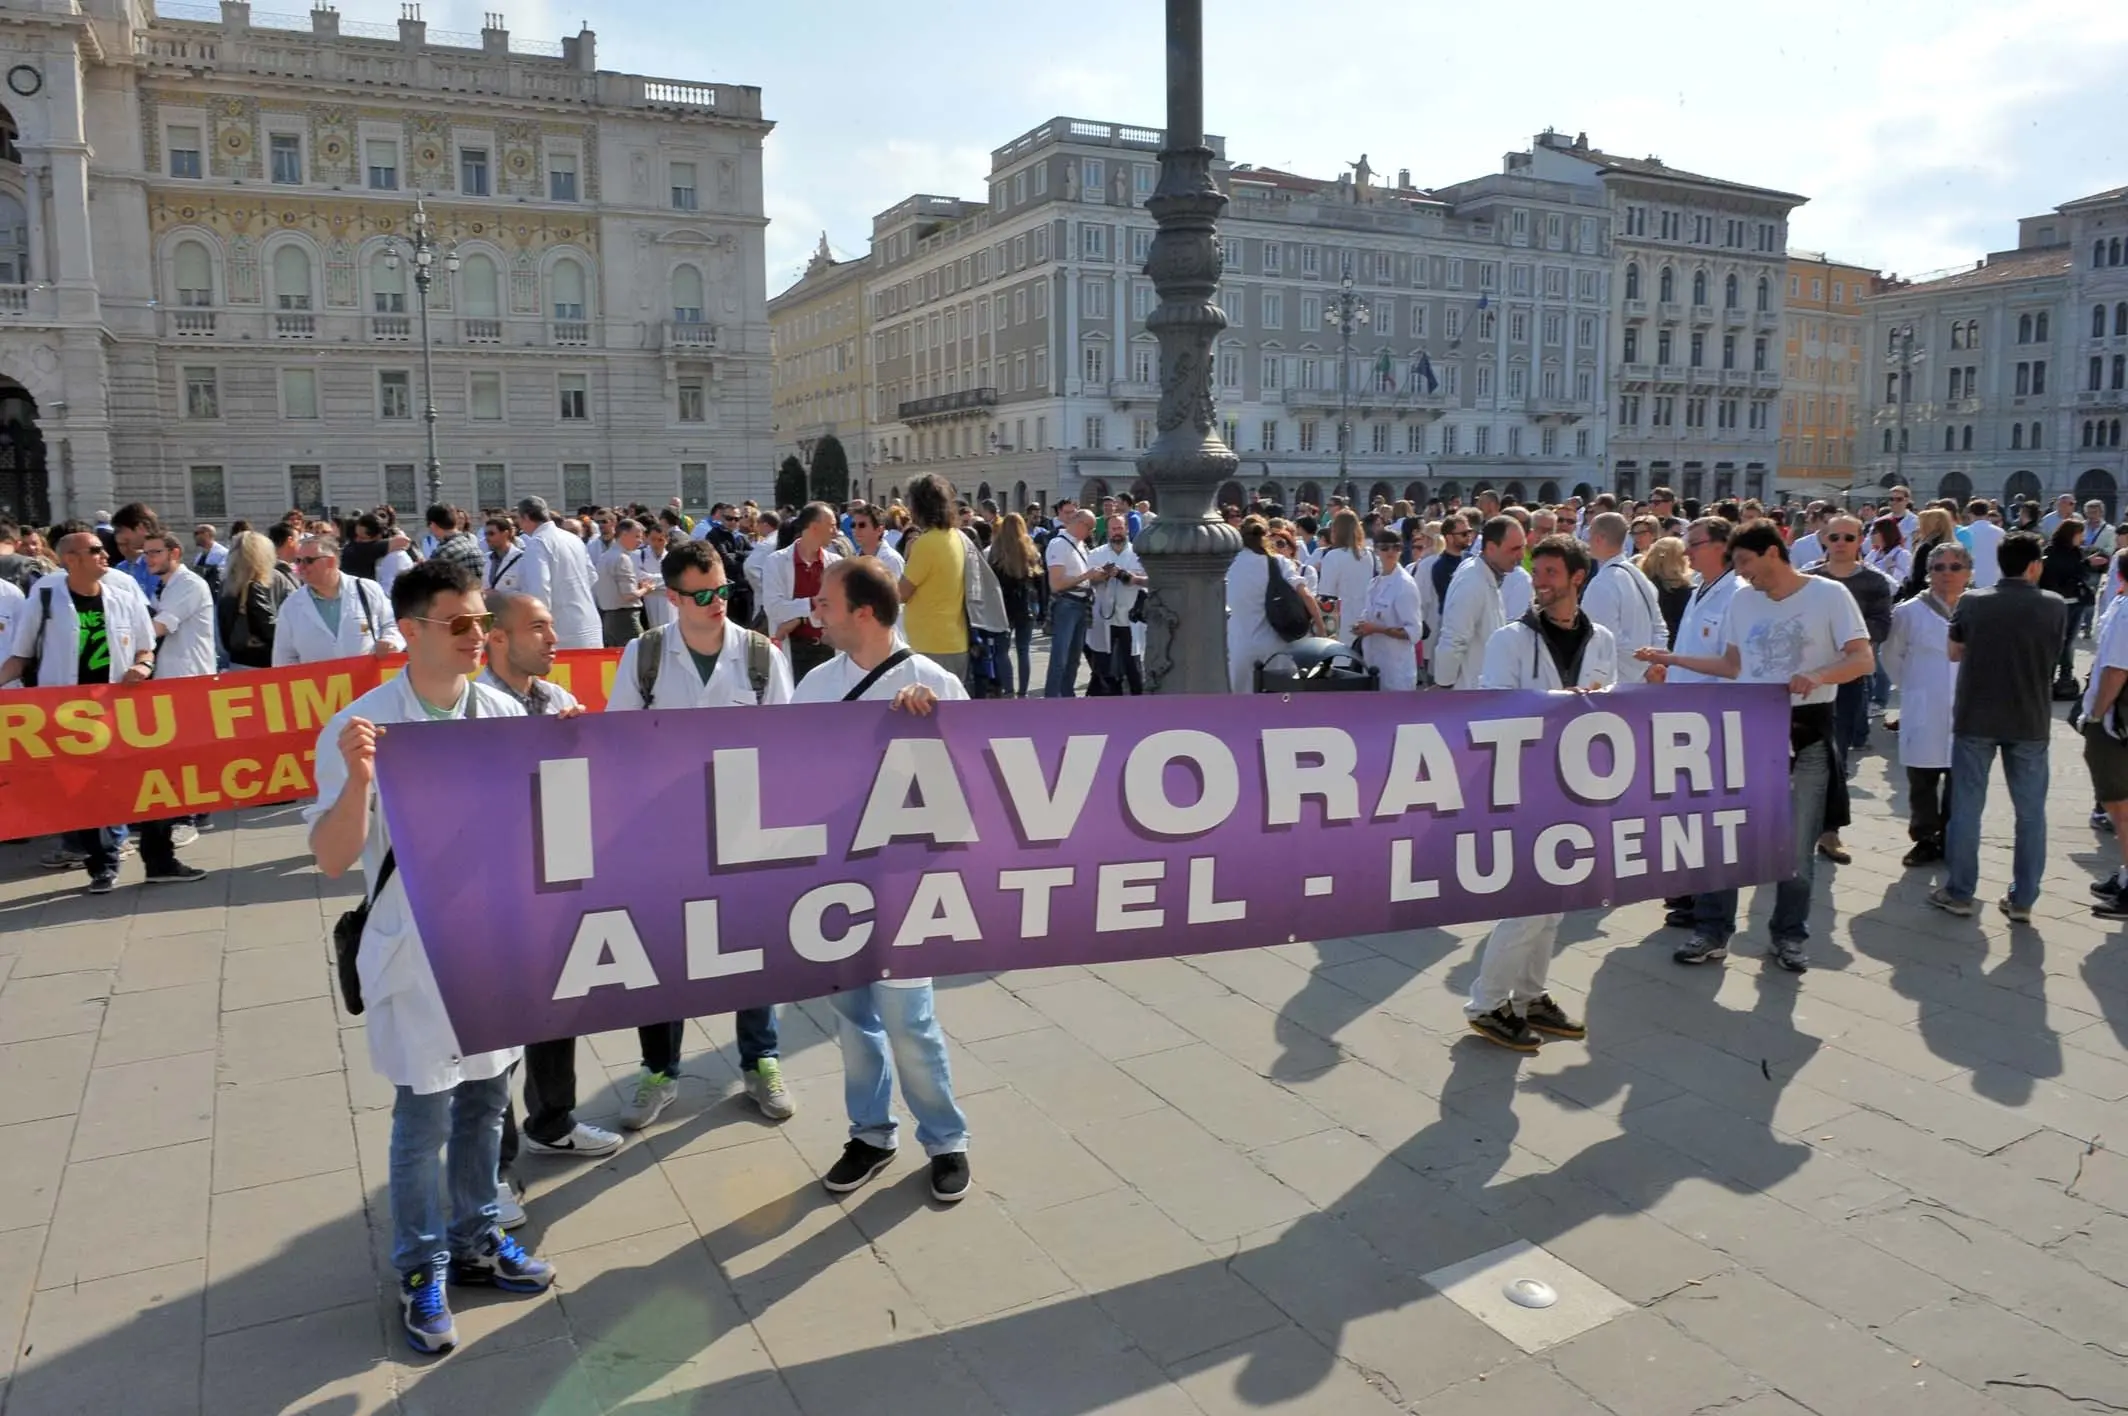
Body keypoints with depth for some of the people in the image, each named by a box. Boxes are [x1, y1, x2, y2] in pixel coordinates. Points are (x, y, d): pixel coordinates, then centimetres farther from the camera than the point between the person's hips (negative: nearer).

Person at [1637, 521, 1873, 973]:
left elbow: (1863, 660, -11)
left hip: (1806, 730, -3)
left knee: (1797, 842, 5)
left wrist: (1817, 676, -28)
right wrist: (1672, 658, 8)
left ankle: (1789, 935, 19)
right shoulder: (1742, 599, 7)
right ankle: (1712, 930, 10)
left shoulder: (1829, 595, -6)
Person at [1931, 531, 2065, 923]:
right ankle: (2022, 900, 13)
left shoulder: (1972, 602, -6)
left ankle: (1959, 893, 12)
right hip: (2029, 721, 0)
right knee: (2030, 812, 10)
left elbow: (1955, 652, 6)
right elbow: (2052, 652, 10)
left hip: (1975, 718, 0)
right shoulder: (2055, 606, -6)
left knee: (1966, 806, 8)